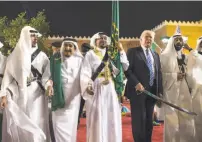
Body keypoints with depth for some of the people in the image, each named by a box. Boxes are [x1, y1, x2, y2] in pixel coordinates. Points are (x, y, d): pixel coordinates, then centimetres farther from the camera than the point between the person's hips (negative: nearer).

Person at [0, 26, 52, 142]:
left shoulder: (42, 56, 6)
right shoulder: (15, 56, 6)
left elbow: (47, 75, 2)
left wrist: (49, 85, -18)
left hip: (36, 96, 0)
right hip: (18, 96, 1)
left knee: (36, 125, -1)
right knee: (16, 126, 4)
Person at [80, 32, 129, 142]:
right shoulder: (90, 54, 3)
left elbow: (125, 67, 5)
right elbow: (85, 72, -10)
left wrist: (121, 51, -1)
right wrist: (88, 85, -28)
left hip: (111, 90, 4)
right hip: (96, 90, -4)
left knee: (112, 120, 6)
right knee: (98, 120, -2)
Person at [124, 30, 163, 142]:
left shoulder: (155, 55, 19)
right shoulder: (133, 51, 0)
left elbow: (159, 74, 16)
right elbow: (127, 70, -9)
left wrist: (160, 91, 8)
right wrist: (136, 83, -19)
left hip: (152, 91, 6)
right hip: (138, 90, -6)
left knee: (149, 120, 11)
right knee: (139, 119, -3)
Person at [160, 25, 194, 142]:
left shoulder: (185, 57, 18)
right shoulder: (164, 56, 2)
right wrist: (175, 75, -11)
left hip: (185, 91, 5)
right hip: (171, 91, -5)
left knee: (186, 118, 2)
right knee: (172, 119, -6)